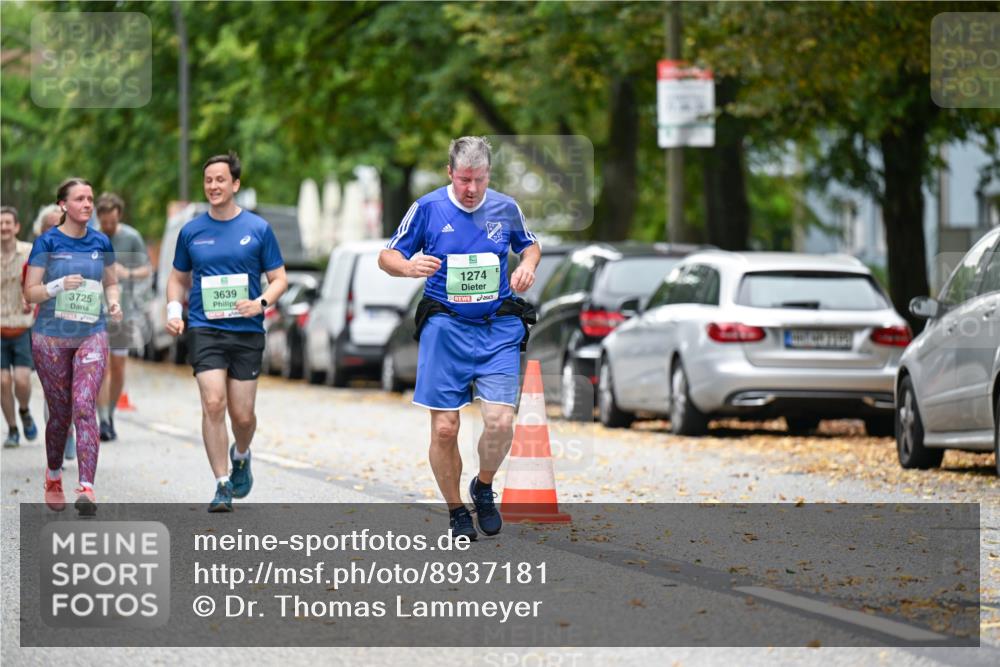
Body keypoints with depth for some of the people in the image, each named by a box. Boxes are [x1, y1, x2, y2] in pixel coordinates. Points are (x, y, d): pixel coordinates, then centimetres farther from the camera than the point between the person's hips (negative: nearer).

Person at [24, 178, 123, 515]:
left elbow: (111, 282, 20)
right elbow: (30, 292, -3)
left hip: (91, 336, 1)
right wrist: (59, 286, -20)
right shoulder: (46, 243, -3)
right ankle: (53, 475, 33)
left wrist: (114, 302, -1)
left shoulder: (101, 243, 6)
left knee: (84, 406, -16)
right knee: (60, 413, 7)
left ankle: (87, 488, -24)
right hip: (50, 338, -1)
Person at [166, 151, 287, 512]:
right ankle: (223, 485, -8)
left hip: (247, 332, 0)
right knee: (213, 404, -16)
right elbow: (178, 278, 19)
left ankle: (240, 456, 36)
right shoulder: (191, 232, 7)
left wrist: (260, 303, -14)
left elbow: (279, 279, 6)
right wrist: (173, 310, 0)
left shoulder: (258, 228, 2)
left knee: (243, 415, 2)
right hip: (204, 329, 0)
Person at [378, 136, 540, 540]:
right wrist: (409, 267, -19)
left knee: (500, 423, -12)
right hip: (445, 328, -1)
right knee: (444, 428, -4)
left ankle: (483, 487, 17)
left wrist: (528, 265, 1)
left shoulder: (505, 209, 5)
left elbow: (529, 245, 24)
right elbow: (386, 257, 3)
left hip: (498, 328, 1)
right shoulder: (428, 208, -3)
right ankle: (456, 511, 16)